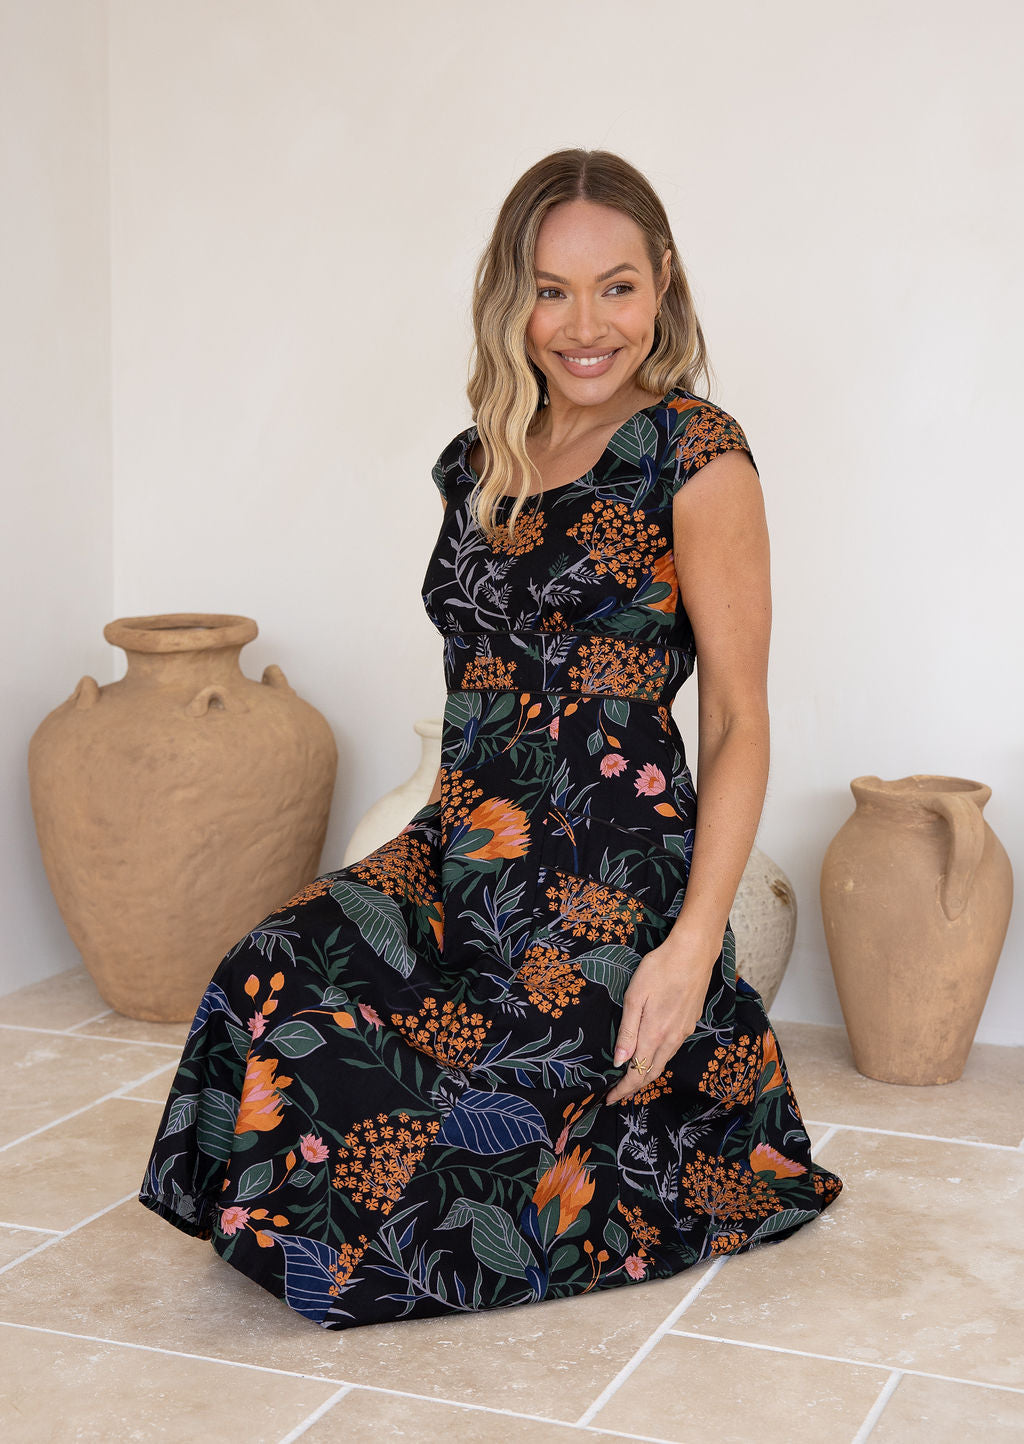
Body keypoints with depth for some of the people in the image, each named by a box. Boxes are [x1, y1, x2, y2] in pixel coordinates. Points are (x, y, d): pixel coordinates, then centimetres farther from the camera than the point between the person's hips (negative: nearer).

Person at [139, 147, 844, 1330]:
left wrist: (694, 942, -17)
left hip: (610, 876, -7)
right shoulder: (479, 463, 12)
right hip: (464, 841, 7)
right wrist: (454, 833, 16)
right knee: (278, 982, -18)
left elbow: (738, 720, -9)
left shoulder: (696, 457, -7)